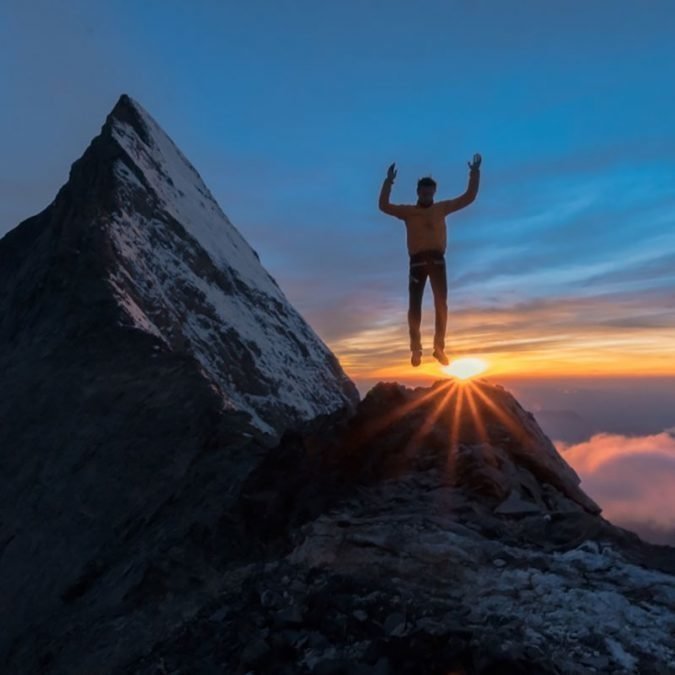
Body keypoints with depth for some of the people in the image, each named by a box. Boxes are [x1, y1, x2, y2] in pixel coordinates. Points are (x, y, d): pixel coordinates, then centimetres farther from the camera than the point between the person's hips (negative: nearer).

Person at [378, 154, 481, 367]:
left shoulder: (442, 208, 15)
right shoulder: (407, 211, 11)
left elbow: (469, 197, 15)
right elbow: (383, 206, 1)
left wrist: (475, 173, 9)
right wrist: (389, 181, -5)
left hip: (437, 259, 1)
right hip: (417, 261, -1)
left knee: (441, 303, -6)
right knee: (414, 305, -5)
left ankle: (439, 347, 2)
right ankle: (416, 348, 4)